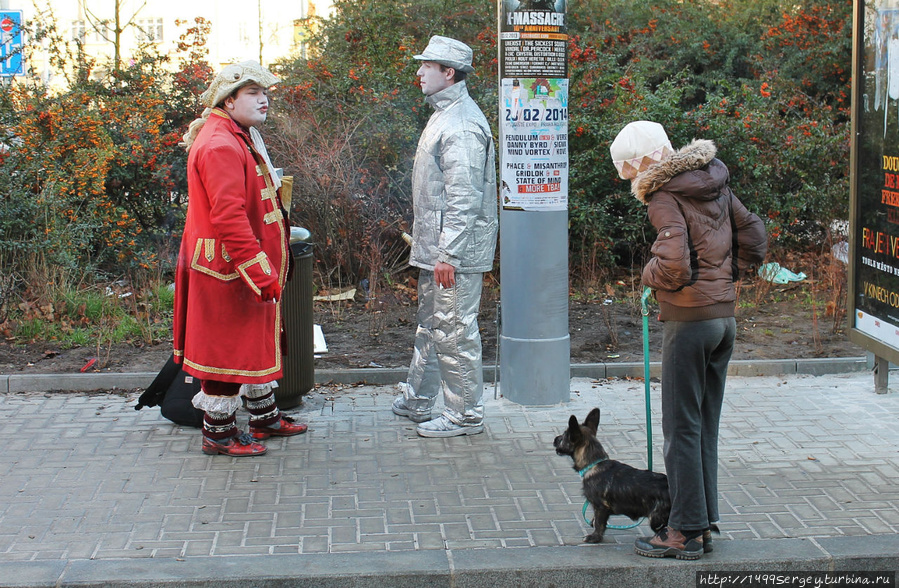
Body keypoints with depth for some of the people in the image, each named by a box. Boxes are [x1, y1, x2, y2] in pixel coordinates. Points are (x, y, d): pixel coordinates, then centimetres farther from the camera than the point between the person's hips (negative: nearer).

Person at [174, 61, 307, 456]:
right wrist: (260, 270, -27)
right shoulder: (220, 145, -20)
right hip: (228, 266, -11)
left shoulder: (241, 138, 15)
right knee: (227, 346, -2)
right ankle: (218, 434, 8)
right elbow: (228, 217, -27)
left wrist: (270, 266, 23)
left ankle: (265, 417, 32)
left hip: (248, 265, 11)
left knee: (258, 340, 19)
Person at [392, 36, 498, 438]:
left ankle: (465, 415, 6)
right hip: (434, 248, 11)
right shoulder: (444, 115, 16)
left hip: (456, 252, -11)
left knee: (454, 332, -4)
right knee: (430, 325, 19)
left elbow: (464, 197, -23)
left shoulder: (462, 124, -18)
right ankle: (417, 401, 32)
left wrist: (448, 254, -24)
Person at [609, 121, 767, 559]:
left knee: (682, 428, 0)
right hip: (725, 315, 8)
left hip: (689, 320, -8)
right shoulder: (714, 183, 9)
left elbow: (673, 266, -24)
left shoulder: (665, 197, -14)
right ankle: (702, 525, 19)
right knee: (706, 427, 14)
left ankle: (686, 532, 4)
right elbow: (754, 238, 14)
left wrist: (649, 274, -4)